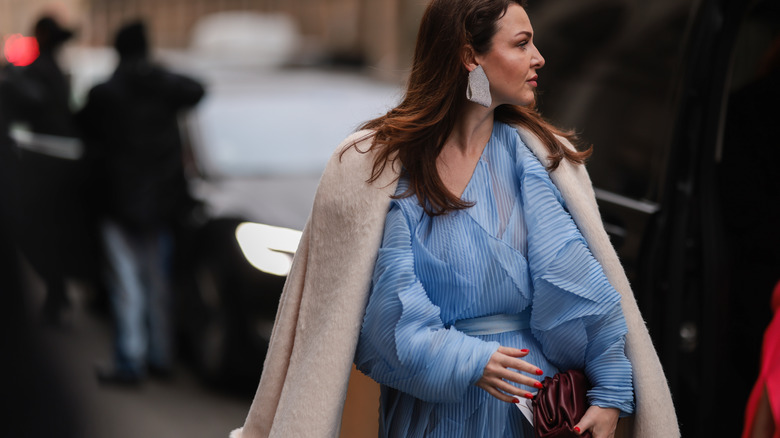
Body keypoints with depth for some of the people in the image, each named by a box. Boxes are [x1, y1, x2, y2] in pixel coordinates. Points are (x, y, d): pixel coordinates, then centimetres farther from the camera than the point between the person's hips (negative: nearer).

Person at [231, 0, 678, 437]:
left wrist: (612, 392, -13)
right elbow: (393, 294, -9)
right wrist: (464, 360, -22)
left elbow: (582, 279, -7)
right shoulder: (381, 164, -5)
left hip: (537, 402, 2)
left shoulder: (538, 155, 1)